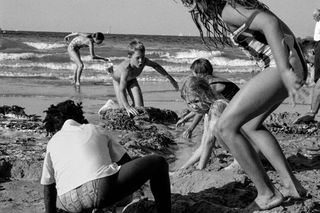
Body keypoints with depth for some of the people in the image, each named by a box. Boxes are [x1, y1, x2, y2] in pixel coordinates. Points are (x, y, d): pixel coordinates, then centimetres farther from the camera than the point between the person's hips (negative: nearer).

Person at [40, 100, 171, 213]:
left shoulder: (53, 143, 26)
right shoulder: (97, 131, 26)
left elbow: (48, 186, 26)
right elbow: (126, 161, 29)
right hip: (105, 187, -2)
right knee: (158, 163, 17)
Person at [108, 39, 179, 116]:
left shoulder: (144, 61, -34)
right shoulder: (126, 68, -49)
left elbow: (155, 66, -10)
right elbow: (121, 90, -49)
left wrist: (171, 79, -3)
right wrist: (127, 107, -61)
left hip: (132, 79, 4)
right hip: (118, 80, -4)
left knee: (140, 106, -11)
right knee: (123, 109, -12)